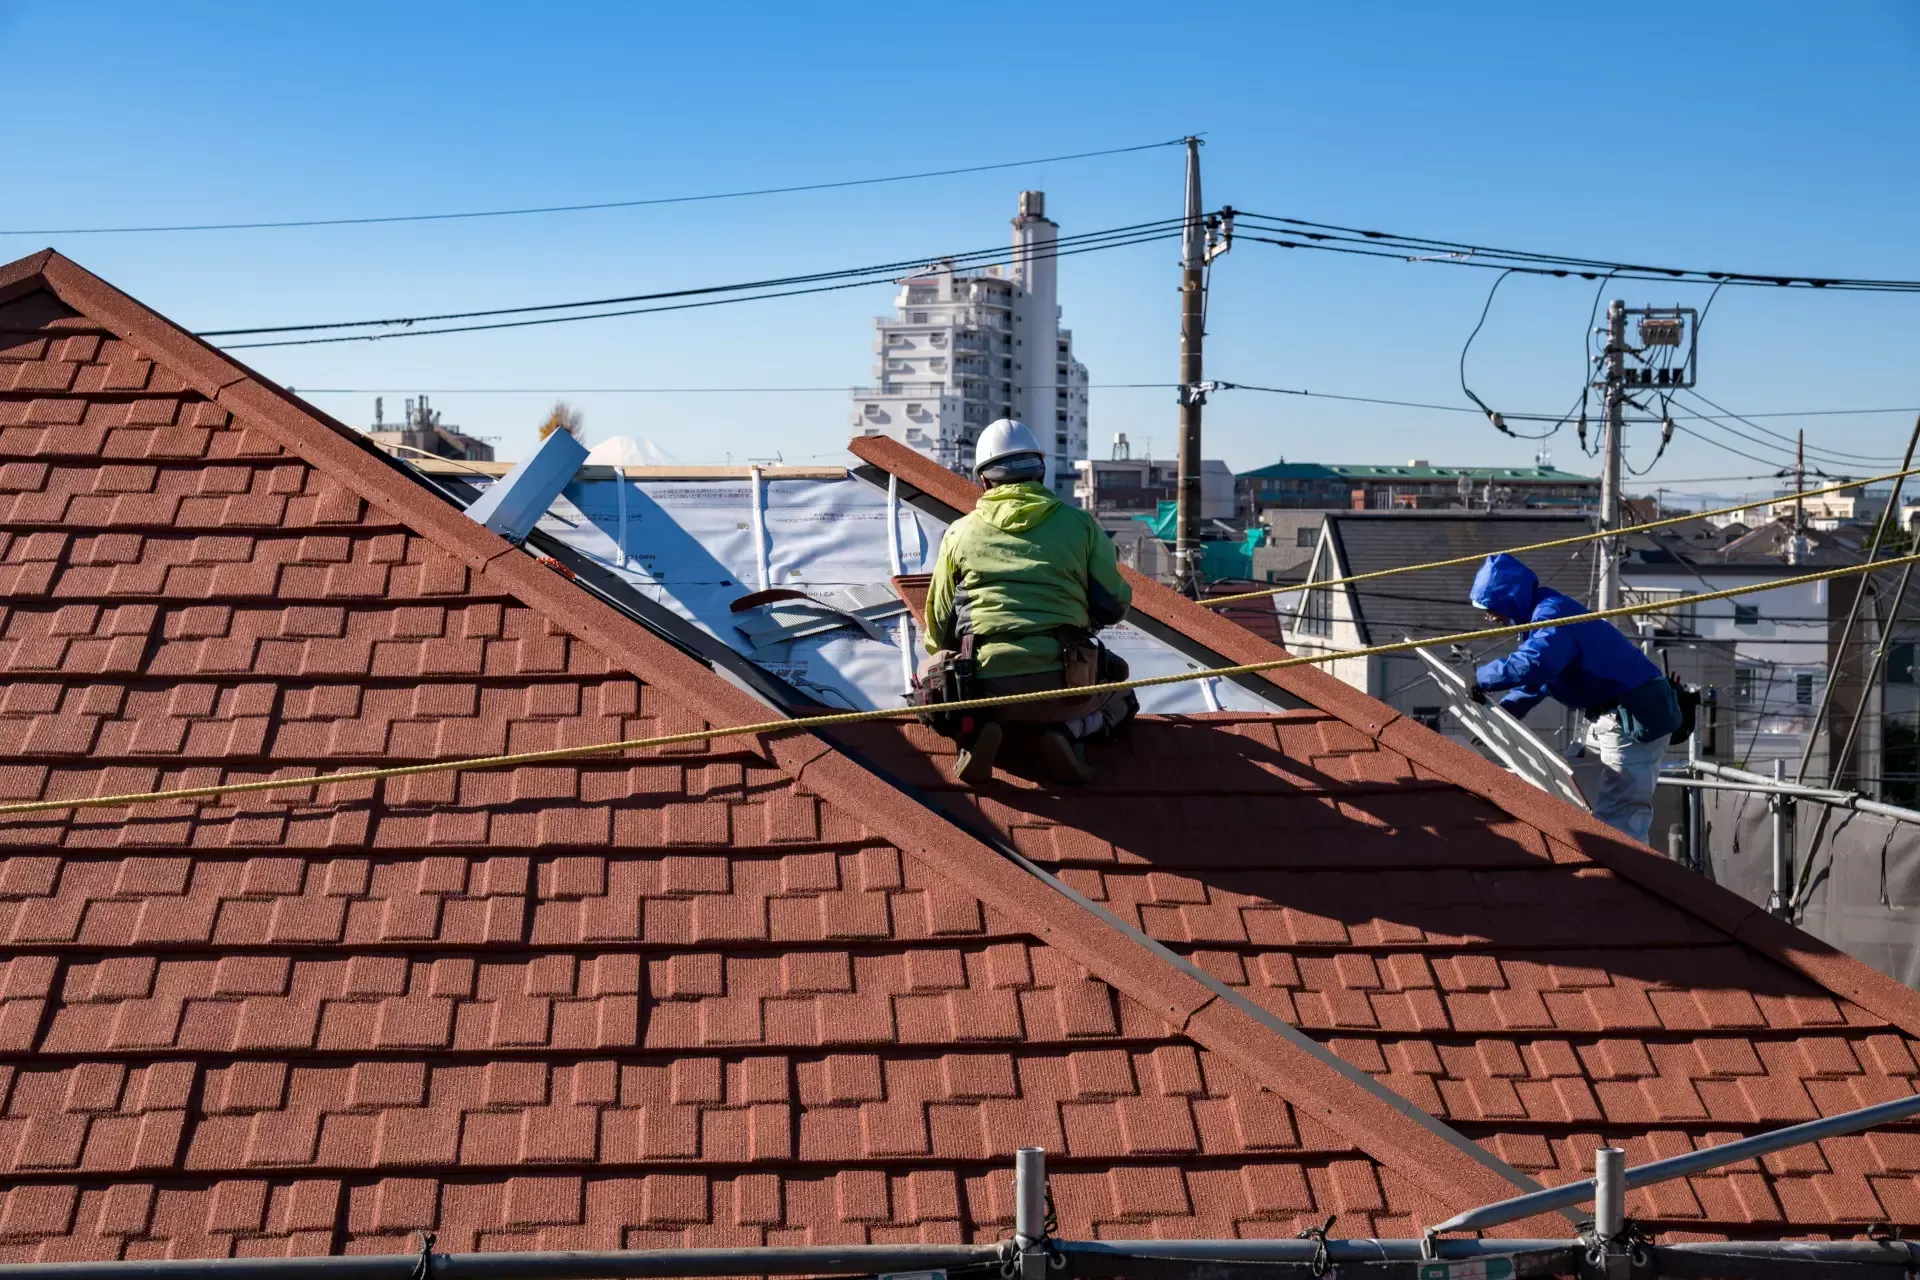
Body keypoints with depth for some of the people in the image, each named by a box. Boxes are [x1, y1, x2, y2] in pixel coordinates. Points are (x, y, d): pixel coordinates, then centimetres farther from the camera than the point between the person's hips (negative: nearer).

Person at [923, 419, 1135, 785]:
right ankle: (1070, 731, -3)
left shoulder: (959, 533, 11)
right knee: (1120, 695, 31)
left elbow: (939, 625, 17)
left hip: (985, 686, 0)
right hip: (1062, 686, 0)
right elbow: (1114, 606, 9)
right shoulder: (1079, 524, 8)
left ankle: (977, 727, -1)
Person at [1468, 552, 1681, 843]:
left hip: (1636, 716, -11)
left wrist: (1481, 679, -24)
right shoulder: (1545, 612, 13)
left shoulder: (1552, 613, -21)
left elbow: (1533, 663, -39)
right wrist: (1500, 712, 10)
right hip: (1612, 714, 11)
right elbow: (1540, 675, 22)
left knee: (1617, 819, -12)